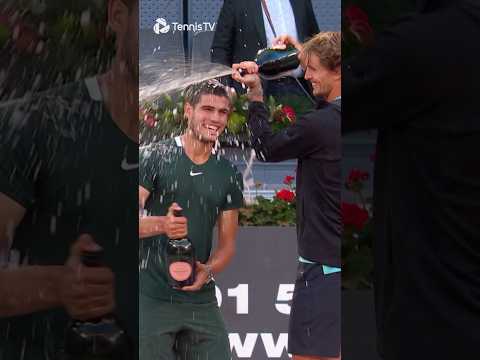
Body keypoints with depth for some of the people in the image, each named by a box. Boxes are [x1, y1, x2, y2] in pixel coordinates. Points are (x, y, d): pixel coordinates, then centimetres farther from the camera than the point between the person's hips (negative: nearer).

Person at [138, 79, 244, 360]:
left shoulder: (230, 175, 10)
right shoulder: (153, 157, -2)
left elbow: (228, 243, 10)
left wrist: (208, 270, -11)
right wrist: (161, 225, -27)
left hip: (202, 300, 4)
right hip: (151, 297, -4)